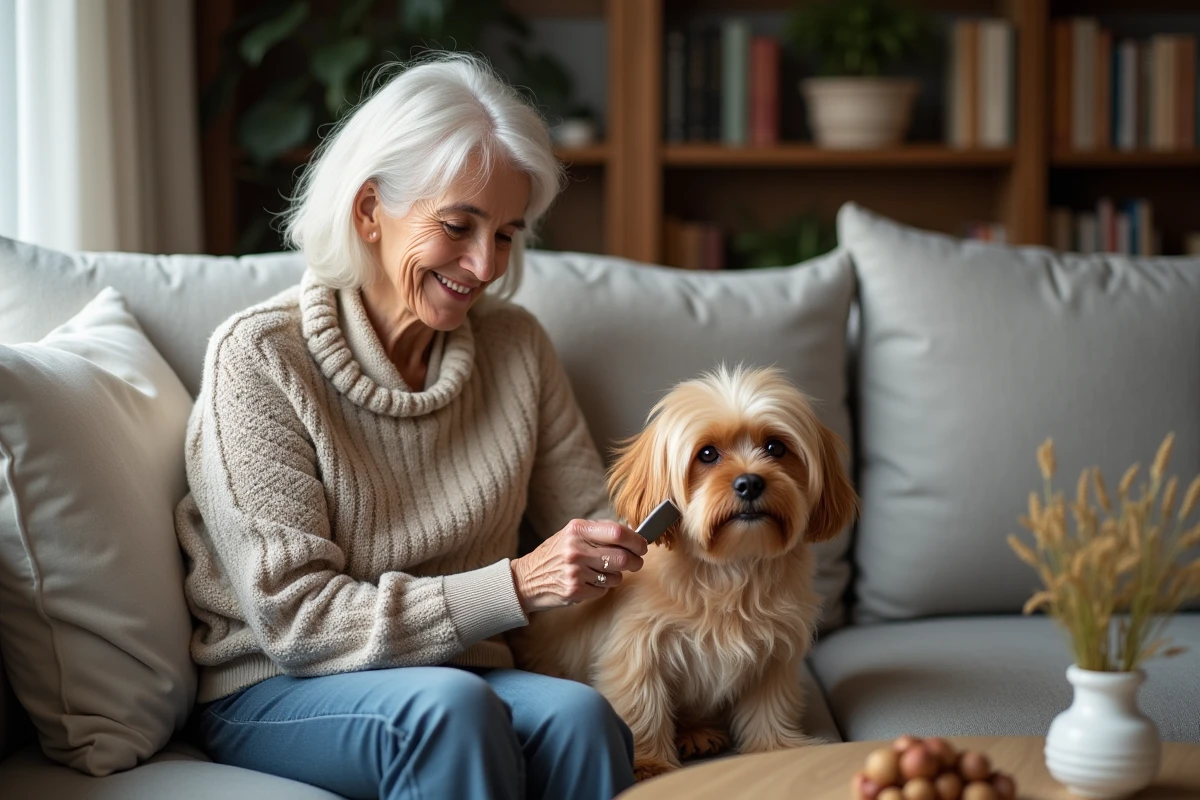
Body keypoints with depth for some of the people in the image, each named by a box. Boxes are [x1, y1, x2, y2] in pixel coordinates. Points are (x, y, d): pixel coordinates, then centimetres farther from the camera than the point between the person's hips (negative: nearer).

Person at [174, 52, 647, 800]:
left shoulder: (517, 345, 4)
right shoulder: (259, 358, -12)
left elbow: (596, 529, 9)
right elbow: (295, 619, -16)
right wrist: (517, 586, -25)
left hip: (458, 673, 4)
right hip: (275, 694, -4)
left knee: (580, 716, -30)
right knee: (450, 705, -35)